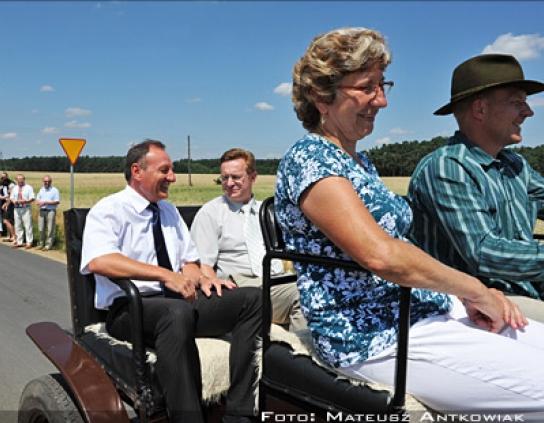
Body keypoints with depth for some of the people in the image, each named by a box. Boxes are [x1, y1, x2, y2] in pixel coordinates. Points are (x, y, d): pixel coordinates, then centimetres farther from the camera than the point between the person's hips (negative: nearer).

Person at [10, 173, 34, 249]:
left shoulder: (28, 188, -2)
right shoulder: (14, 188, 12)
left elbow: (32, 198, -7)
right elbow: (11, 198, 15)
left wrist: (25, 201, -22)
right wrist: (13, 201, -7)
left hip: (26, 209, -5)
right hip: (17, 209, 5)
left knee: (27, 226, -4)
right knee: (18, 226, 9)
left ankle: (29, 242, 1)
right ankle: (19, 242, 19)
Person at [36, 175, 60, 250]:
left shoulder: (54, 190, -2)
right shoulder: (41, 190, 17)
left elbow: (57, 201, -9)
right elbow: (37, 200, 19)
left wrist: (46, 202, -14)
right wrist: (39, 202, -5)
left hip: (50, 211, -5)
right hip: (42, 211, 5)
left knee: (50, 229, -4)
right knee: (41, 228, 7)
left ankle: (48, 245, 1)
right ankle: (41, 243, 18)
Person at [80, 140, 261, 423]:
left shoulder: (169, 210, 18)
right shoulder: (109, 210, -3)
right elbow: (98, 261, -23)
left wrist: (200, 278, -2)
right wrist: (166, 274, -30)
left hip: (179, 301, 7)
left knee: (253, 299, -13)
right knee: (178, 312, -40)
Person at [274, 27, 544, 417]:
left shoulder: (358, 159, 13)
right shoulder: (309, 159, -16)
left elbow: (402, 246, 14)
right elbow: (381, 254, -29)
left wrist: (471, 293, 0)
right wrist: (475, 289, -14)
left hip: (428, 311, 9)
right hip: (379, 338, -9)